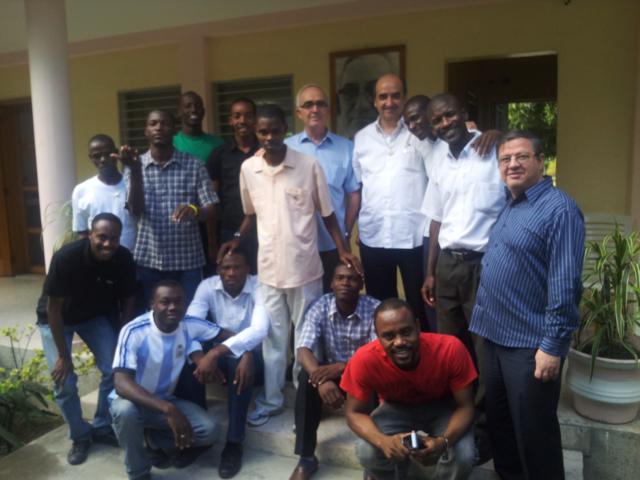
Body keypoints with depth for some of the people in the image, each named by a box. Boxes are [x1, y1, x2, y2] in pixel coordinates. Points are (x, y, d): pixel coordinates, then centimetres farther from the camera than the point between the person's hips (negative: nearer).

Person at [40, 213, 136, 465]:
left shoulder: (124, 259, -24)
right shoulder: (66, 257, -34)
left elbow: (128, 302, -9)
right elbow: (54, 308, -25)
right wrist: (63, 356, -20)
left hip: (96, 316, 3)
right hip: (58, 319, -2)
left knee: (114, 369, -9)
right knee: (64, 381, -11)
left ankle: (102, 427, 15)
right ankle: (80, 436, 13)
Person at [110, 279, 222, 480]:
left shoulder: (189, 326, -13)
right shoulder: (133, 332, -26)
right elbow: (121, 384, -35)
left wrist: (210, 356, -29)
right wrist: (168, 409, -46)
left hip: (166, 400, 3)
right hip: (133, 401, -3)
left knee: (208, 430, -19)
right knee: (125, 410, -38)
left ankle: (156, 440, 9)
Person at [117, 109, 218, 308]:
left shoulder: (194, 166, 1)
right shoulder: (135, 166, 4)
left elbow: (210, 210, -4)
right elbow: (136, 211, -9)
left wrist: (194, 210, -27)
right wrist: (135, 170, -21)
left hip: (187, 260, -1)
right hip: (149, 261, 1)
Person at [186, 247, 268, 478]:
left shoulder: (259, 287, -17)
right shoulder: (207, 286, -7)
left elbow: (260, 329, -34)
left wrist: (217, 351, -45)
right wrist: (225, 334, -34)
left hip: (252, 355, -3)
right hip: (220, 353, 3)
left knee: (240, 365, -36)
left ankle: (234, 442, -23)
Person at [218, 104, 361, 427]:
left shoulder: (309, 166, -8)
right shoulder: (248, 169, 1)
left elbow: (327, 214, -1)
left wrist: (343, 250, -10)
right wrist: (237, 238, -2)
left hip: (304, 266, -2)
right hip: (268, 268, 3)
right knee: (273, 337, 13)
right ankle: (271, 400, 28)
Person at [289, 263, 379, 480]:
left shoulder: (374, 309, -17)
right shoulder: (320, 307, -14)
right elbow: (304, 351, -23)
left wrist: (340, 367, -41)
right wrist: (322, 379, -44)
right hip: (331, 370, 1)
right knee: (308, 378, -29)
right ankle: (306, 458, -17)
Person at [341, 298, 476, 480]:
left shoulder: (450, 349, -34)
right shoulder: (365, 360, -33)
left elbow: (465, 406, -20)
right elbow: (355, 412, -17)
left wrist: (444, 441, -41)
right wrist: (383, 441, -38)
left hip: (442, 407, 0)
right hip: (396, 409, 1)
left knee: (463, 457, -27)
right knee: (368, 453, -25)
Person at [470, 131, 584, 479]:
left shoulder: (559, 209, -14)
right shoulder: (508, 206, 12)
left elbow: (565, 284, -19)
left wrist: (553, 345, -20)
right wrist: (486, 321, 14)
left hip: (530, 343, -8)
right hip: (496, 336, 8)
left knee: (533, 431, 7)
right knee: (499, 421, 21)